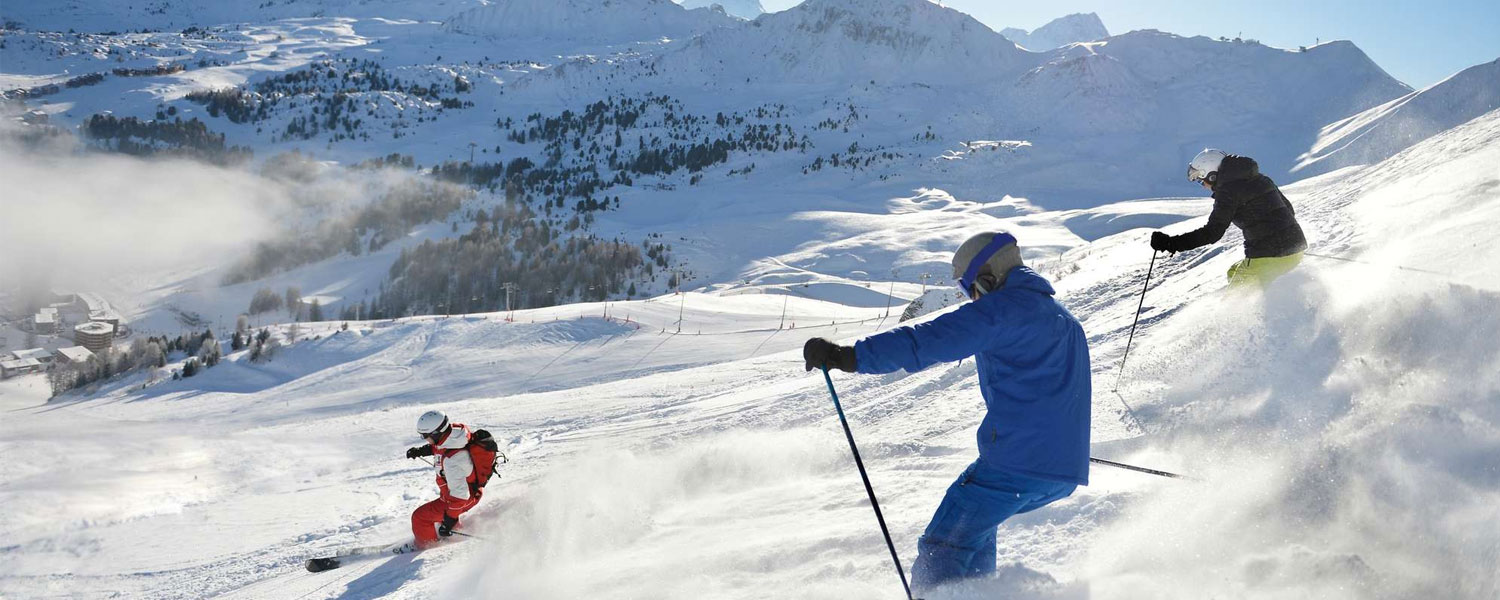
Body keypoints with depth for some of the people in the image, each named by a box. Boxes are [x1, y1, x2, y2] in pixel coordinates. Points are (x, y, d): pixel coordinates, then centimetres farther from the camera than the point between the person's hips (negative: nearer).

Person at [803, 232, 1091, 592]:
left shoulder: (1001, 307, -6)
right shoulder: (1065, 319, 23)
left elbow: (928, 342, -18)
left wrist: (847, 356, -21)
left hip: (1015, 462, -9)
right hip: (1065, 470, 9)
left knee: (942, 548, -4)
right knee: (975, 521, 28)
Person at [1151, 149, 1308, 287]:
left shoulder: (1228, 191, -10)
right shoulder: (1259, 179, 15)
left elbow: (1212, 232, -16)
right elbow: (1288, 209, 22)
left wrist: (1171, 243, -16)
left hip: (1267, 257, -9)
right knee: (1234, 272, 25)